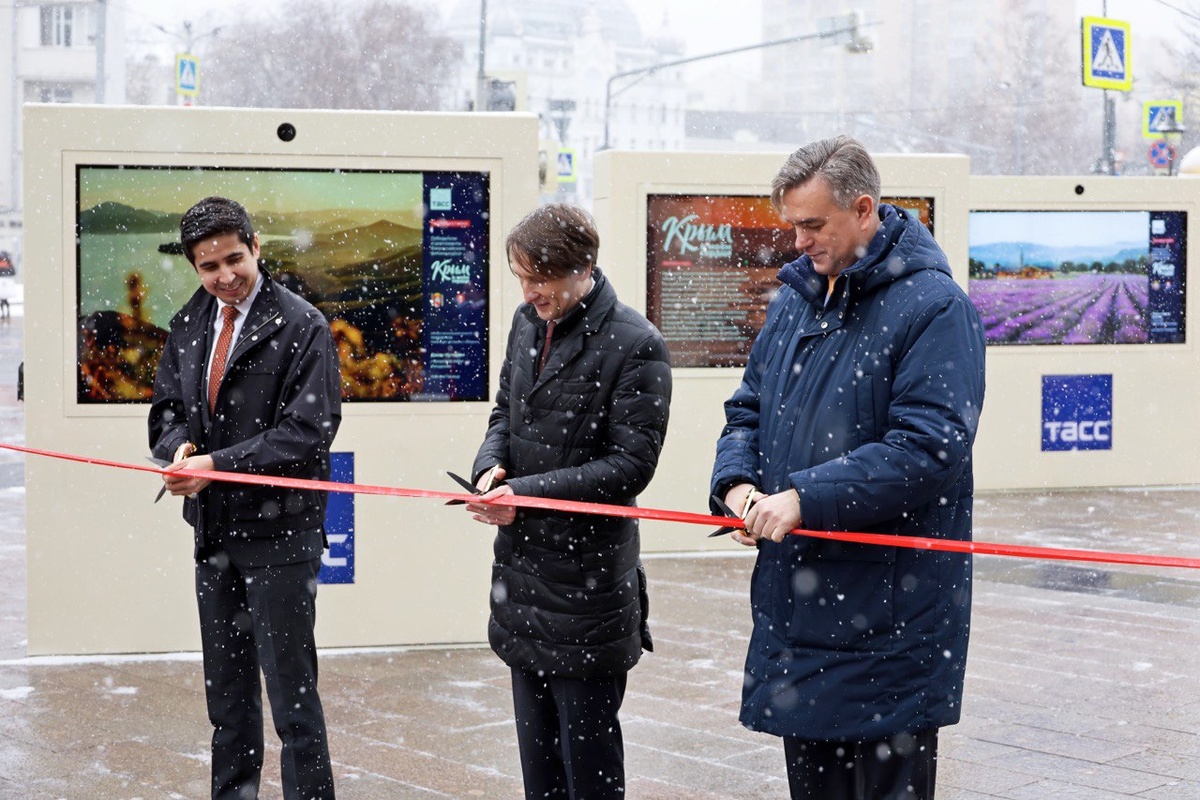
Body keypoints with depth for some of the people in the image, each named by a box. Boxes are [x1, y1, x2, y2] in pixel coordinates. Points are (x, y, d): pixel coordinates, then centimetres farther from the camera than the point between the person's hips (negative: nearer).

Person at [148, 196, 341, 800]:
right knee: (226, 690, 17)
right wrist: (179, 446, -9)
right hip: (213, 529, 7)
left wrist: (215, 465, -20)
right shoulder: (189, 325, 9)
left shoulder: (302, 326, -11)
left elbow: (307, 433, -17)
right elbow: (167, 408, 15)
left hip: (278, 531, -7)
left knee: (291, 691, -2)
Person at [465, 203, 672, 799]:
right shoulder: (528, 323, 9)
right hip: (522, 570, 7)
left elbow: (630, 464, -16)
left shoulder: (634, 346, -14)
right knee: (537, 746, 17)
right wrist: (491, 464, -2)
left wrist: (527, 493, -20)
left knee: (587, 750, 1)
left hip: (588, 578, -7)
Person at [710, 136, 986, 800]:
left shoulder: (933, 307, -11)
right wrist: (738, 482, -5)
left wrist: (806, 498, -24)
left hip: (889, 616, -7)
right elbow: (747, 409, 17)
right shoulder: (793, 301, 13)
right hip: (795, 600, 7)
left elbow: (929, 447, -21)